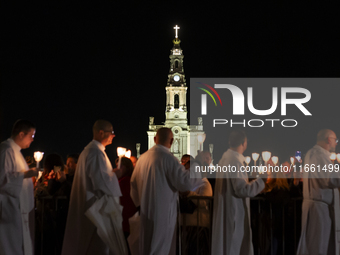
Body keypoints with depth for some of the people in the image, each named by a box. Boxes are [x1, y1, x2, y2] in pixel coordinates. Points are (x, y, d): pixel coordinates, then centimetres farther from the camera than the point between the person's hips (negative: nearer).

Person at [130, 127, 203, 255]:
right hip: (163, 210, -7)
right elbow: (184, 181, -19)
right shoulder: (168, 158, -16)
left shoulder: (143, 157, 5)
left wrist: (138, 201, 29)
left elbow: (134, 182, 14)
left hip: (146, 210, 7)